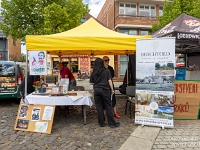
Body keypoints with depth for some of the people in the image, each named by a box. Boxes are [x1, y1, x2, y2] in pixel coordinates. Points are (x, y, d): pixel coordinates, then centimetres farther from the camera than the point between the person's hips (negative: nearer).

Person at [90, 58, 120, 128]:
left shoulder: (93, 73, 2)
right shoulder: (106, 71, -3)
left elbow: (91, 82, 6)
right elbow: (109, 81, -5)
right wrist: (112, 89, 1)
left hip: (96, 90, 2)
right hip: (105, 90, -2)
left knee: (99, 107, 9)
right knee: (108, 107, 5)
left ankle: (101, 123, 17)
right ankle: (112, 123, 11)